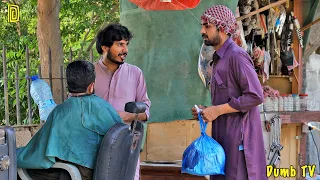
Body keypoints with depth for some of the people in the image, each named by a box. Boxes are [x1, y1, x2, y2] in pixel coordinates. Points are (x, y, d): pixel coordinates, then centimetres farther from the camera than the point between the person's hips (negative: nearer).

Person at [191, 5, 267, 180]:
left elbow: (255, 96, -19)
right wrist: (208, 110, 8)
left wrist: (217, 110, -16)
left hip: (238, 135, -9)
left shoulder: (236, 55, -11)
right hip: (224, 135, 9)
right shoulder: (219, 59, 18)